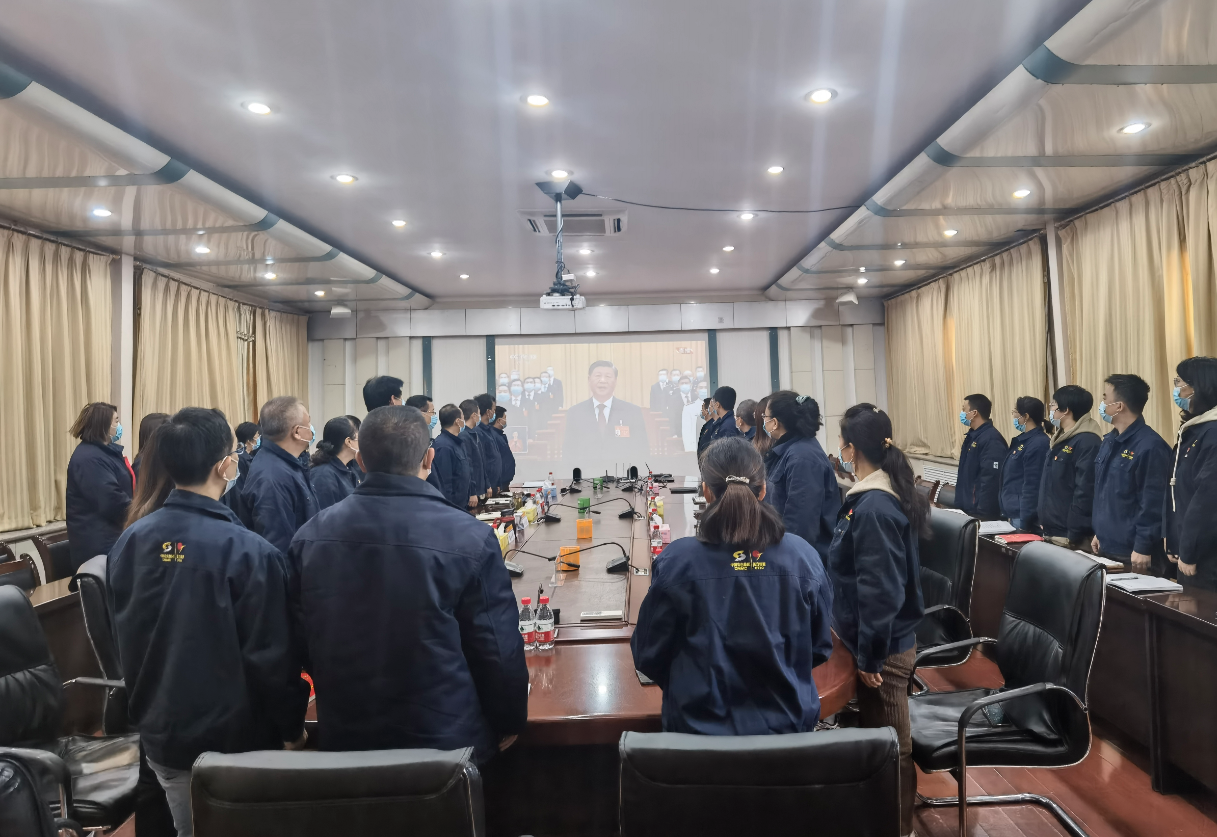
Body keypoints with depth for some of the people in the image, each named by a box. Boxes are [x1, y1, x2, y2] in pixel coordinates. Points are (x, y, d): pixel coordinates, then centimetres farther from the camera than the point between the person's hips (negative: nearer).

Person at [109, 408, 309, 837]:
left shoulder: (129, 542, -7)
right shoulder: (248, 551, -25)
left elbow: (124, 639, 6)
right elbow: (271, 656, -20)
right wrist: (292, 728, -5)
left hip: (160, 732, 5)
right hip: (235, 738, -5)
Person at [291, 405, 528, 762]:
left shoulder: (309, 536, -7)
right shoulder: (469, 539, -21)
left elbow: (300, 643, 6)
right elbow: (499, 650, -14)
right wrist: (510, 720, 4)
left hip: (343, 736, 4)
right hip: (445, 738, -3)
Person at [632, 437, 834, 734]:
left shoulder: (675, 562, -19)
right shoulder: (804, 558, -13)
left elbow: (648, 655, -7)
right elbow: (820, 649, 1)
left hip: (701, 726, -2)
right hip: (786, 724, 2)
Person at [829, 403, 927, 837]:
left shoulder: (874, 507, -26)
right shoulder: (878, 494, 4)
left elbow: (881, 590, -26)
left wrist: (870, 656, -18)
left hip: (881, 649, -9)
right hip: (881, 640, 9)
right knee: (878, 736, 23)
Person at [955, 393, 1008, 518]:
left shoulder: (991, 439, -19)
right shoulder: (972, 436, 13)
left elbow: (991, 481, -24)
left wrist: (982, 513, -24)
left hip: (981, 512, -9)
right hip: (967, 508, 9)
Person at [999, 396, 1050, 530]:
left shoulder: (1038, 443, -16)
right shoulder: (1022, 440, 12)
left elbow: (1031, 487, -19)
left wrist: (1024, 523, -19)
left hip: (1022, 517, -9)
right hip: (1012, 514, 9)